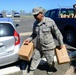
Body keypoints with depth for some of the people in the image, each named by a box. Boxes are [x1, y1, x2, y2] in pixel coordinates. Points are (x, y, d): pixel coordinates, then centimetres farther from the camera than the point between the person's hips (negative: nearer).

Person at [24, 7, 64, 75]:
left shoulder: (50, 21, -19)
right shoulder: (35, 23, -1)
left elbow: (57, 33, -11)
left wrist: (61, 44, -5)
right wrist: (29, 39, -3)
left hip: (49, 47, -4)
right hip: (38, 46, 5)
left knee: (50, 60, 15)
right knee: (35, 58, 13)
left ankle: (51, 69, 47)